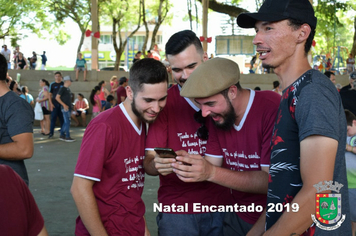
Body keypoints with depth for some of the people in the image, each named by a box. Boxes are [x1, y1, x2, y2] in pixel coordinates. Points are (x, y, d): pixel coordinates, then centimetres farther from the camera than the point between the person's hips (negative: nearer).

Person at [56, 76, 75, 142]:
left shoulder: (68, 89, 14)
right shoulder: (62, 89, -10)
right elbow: (57, 97, -15)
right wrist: (64, 105, -18)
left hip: (69, 107, 9)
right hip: (65, 108, -9)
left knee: (66, 122, 12)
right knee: (67, 122, -7)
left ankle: (62, 135, 19)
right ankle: (67, 137, -4)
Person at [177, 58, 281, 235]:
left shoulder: (273, 108, -25)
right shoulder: (217, 116, -1)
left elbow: (271, 180, -28)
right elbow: (211, 165, -2)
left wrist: (211, 172, -35)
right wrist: (187, 164, -24)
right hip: (238, 218, 6)